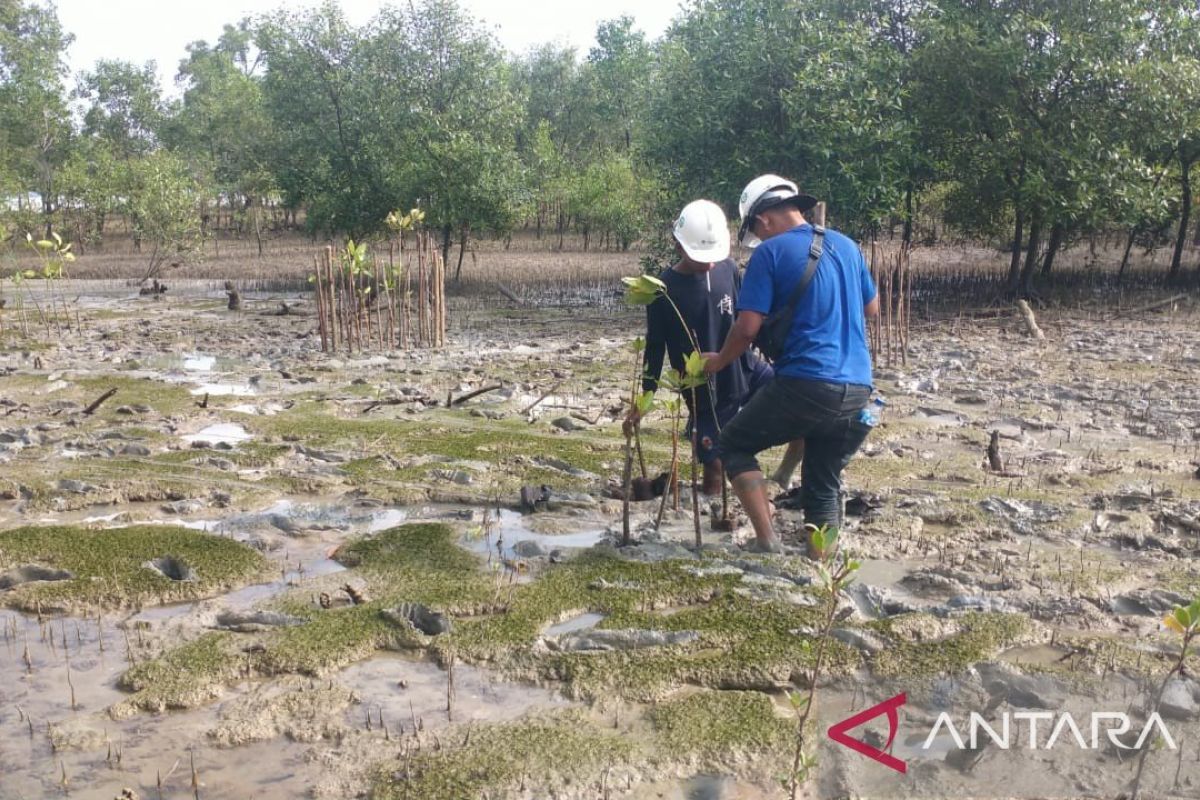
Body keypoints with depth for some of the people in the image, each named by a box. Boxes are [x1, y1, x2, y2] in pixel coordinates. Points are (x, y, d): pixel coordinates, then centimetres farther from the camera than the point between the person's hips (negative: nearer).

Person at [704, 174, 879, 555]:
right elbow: (872, 308, 27)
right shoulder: (847, 245, 15)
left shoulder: (770, 252, -4)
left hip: (806, 383, -6)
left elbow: (748, 328, -8)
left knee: (734, 444, 12)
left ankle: (767, 542, 0)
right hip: (857, 388, 6)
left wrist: (719, 362, 9)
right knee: (824, 483, 17)